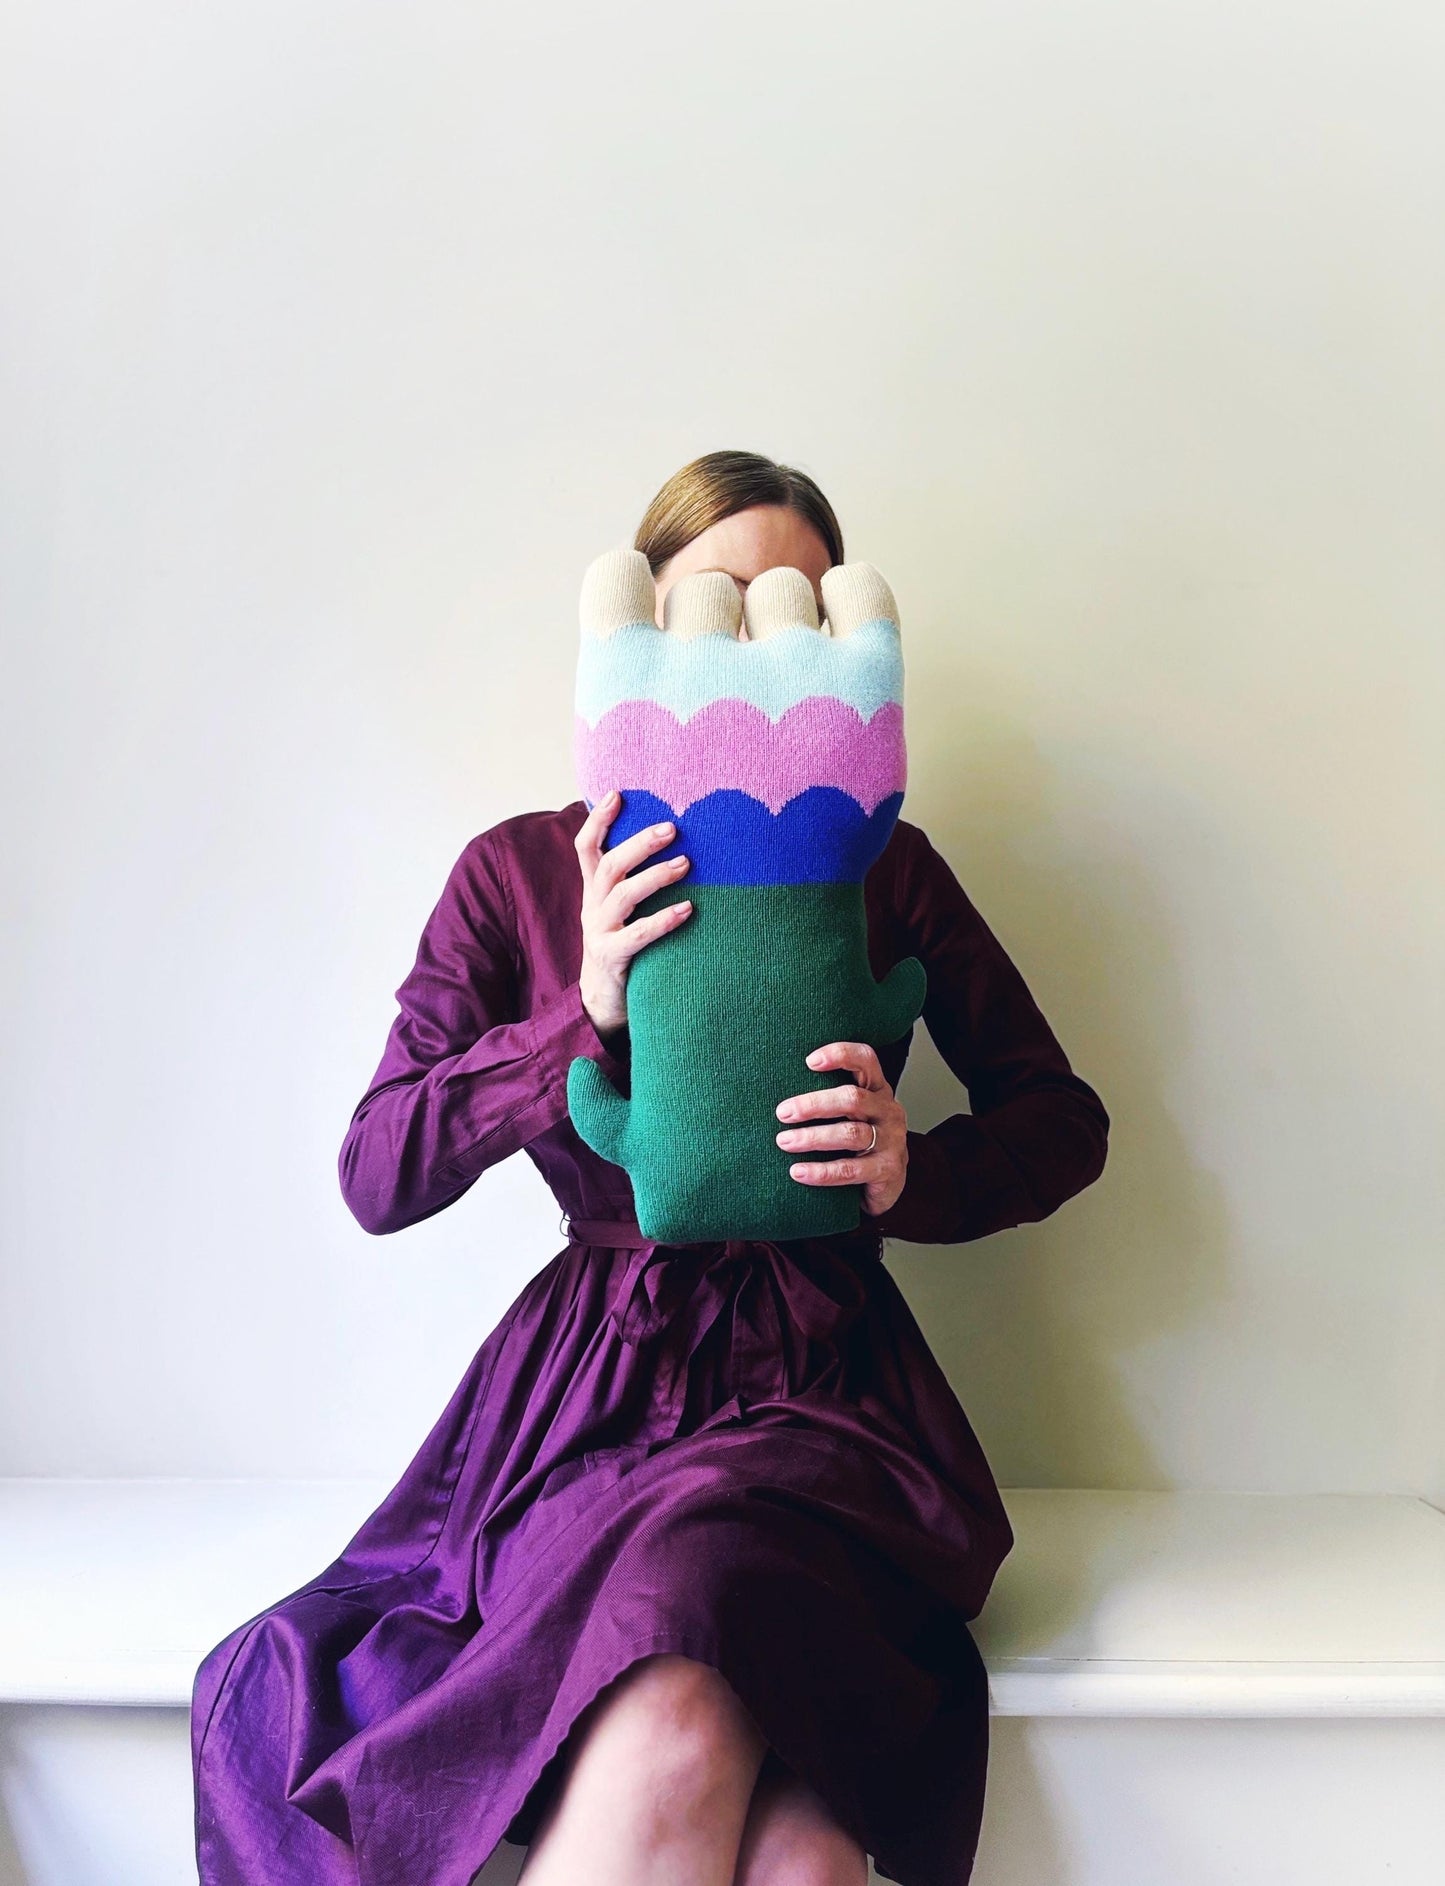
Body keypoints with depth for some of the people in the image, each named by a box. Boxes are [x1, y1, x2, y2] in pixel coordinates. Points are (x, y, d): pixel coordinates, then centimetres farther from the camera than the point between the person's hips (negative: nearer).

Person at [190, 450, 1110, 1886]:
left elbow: (1063, 1117, 13)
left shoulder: (883, 870, 8)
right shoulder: (520, 873, 8)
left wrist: (914, 1175, -9)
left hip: (821, 1390, 0)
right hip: (595, 1387, 0)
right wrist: (588, 1012, -13)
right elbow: (376, 1175, 1)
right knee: (673, 1740, -32)